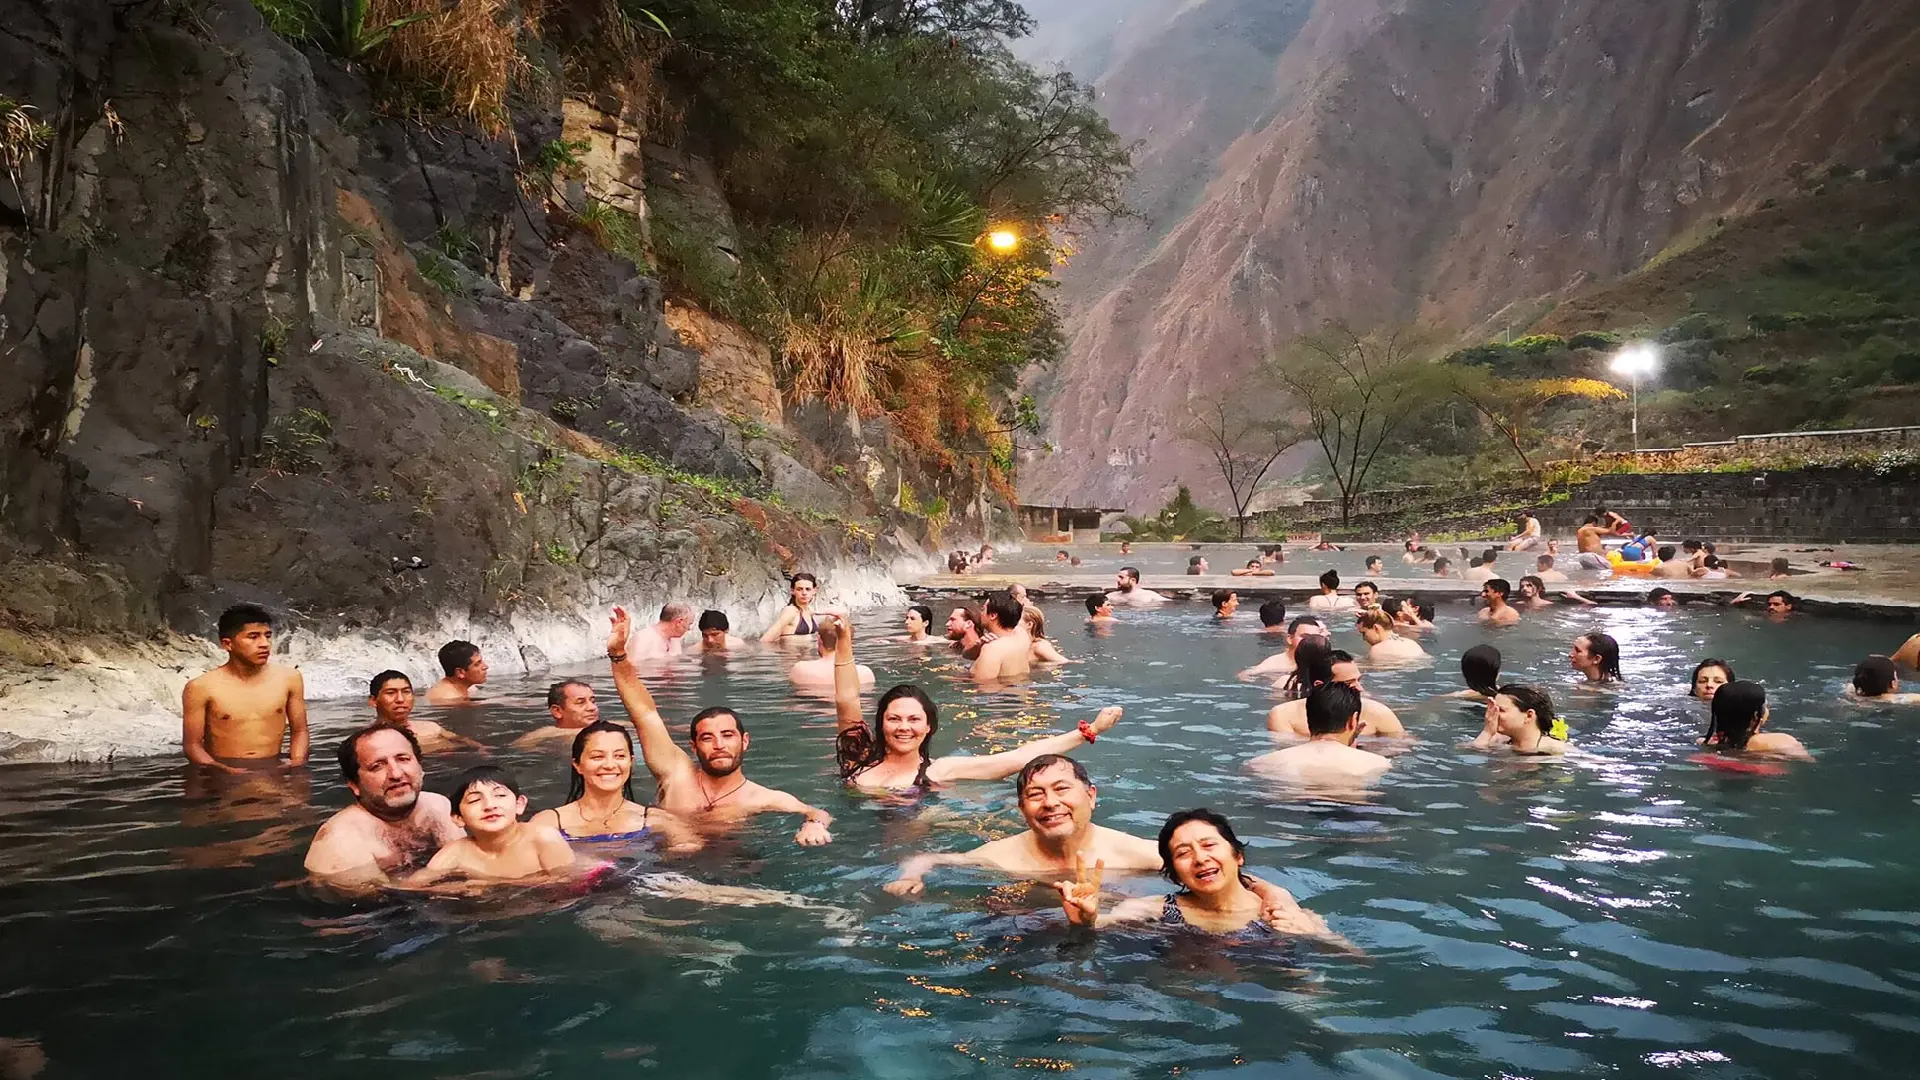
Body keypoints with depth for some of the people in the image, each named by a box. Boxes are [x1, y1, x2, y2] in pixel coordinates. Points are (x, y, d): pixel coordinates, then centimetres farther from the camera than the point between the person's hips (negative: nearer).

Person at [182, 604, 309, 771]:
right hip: (222, 774, -1)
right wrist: (222, 771, -16)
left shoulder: (288, 678, 4)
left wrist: (297, 762, -5)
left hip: (273, 770, 2)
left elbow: (299, 731, 13)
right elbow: (192, 744, -1)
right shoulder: (202, 687, -4)